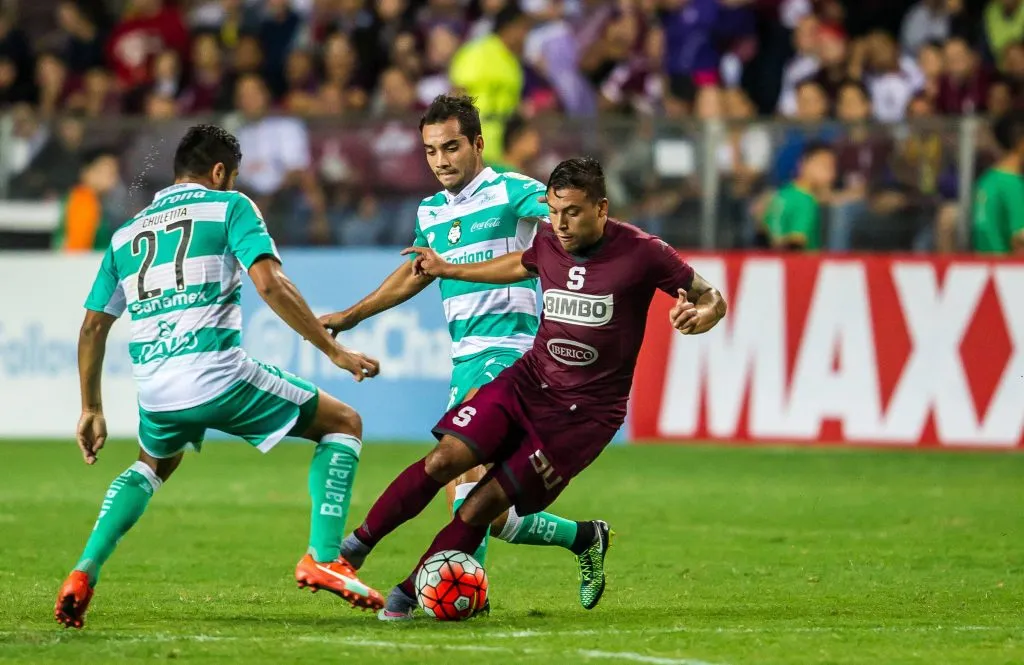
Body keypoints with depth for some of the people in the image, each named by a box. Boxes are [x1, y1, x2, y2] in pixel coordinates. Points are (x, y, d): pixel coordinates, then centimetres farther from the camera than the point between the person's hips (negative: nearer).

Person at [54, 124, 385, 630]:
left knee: (154, 464, 37)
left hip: (155, 390, 5)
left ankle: (84, 573, 17)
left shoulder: (126, 233, 22)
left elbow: (93, 327, 23)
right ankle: (323, 558, -3)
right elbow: (269, 283, -8)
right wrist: (334, 351, -5)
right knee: (344, 424, 13)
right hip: (218, 374, -5)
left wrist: (91, 410, 31)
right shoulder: (229, 207, 7)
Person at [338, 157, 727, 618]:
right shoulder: (548, 242, 0)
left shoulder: (642, 253, -14)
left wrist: (700, 316, -28)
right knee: (444, 459, -17)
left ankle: (407, 596, 1)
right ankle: (360, 542, -1)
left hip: (585, 411, -4)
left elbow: (712, 299, -4)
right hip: (529, 379, 4)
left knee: (483, 506, -11)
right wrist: (448, 269, 30)